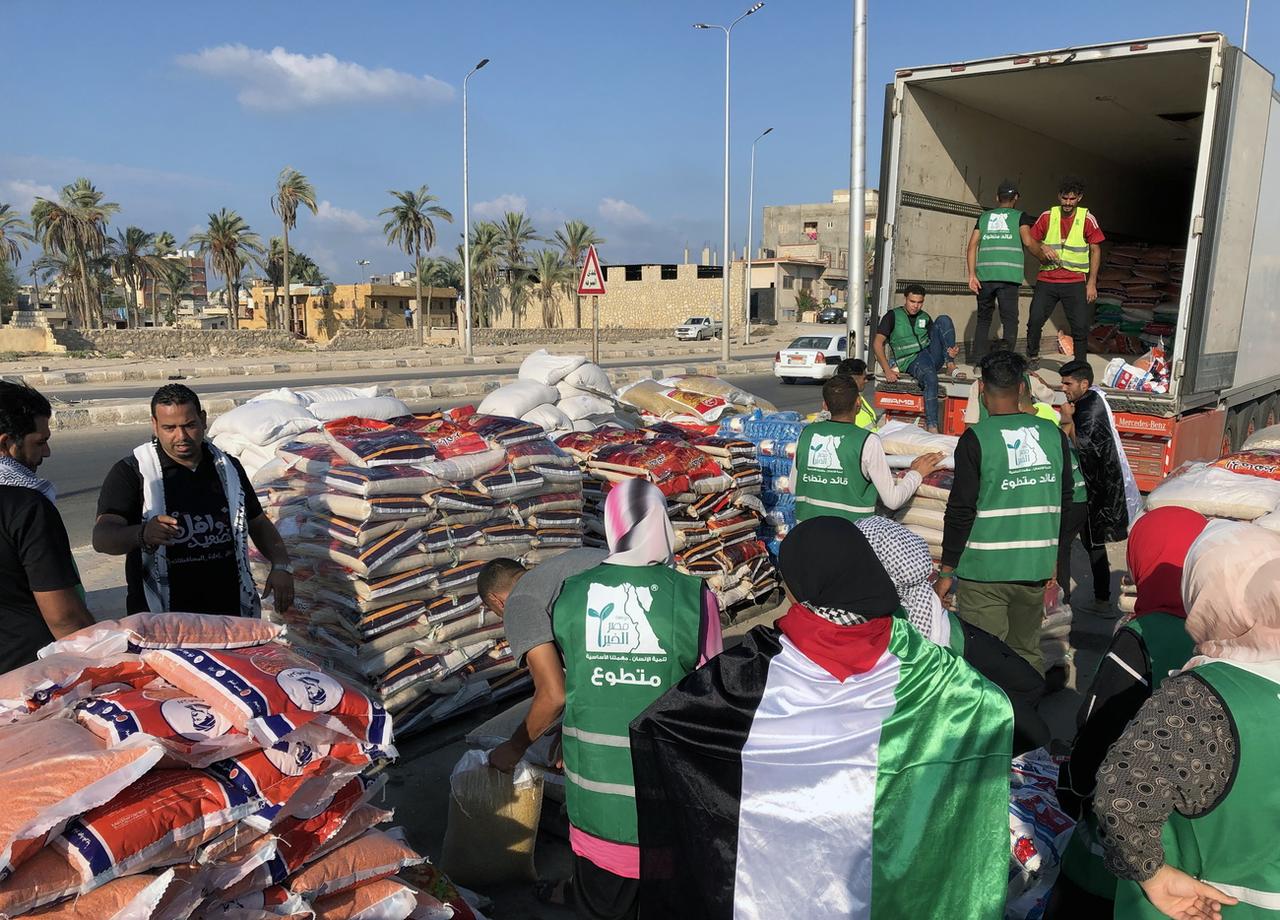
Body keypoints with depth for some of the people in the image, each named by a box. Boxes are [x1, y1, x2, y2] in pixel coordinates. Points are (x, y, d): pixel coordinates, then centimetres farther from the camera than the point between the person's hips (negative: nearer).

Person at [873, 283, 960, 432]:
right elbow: (878, 343, -5)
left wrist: (952, 350, -8)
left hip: (931, 353, 5)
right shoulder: (893, 316, 5)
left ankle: (951, 367, -19)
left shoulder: (925, 318, 21)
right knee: (930, 377, -40)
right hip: (912, 361, -5)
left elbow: (937, 340, 17)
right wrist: (887, 370, -18)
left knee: (944, 320, -15)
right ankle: (932, 427, -42)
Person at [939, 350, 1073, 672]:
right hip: (1035, 569, 5)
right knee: (1028, 654, 19)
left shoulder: (975, 439, -12)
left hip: (984, 572, -5)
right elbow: (1063, 501, 12)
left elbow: (961, 510, -12)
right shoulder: (1053, 434, 4)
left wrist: (947, 571, -3)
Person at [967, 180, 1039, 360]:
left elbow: (972, 245, 7)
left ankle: (979, 360, 9)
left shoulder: (984, 216, 17)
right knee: (1010, 320, 1)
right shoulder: (1020, 216, 9)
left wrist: (972, 275, 4)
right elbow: (1028, 241, -6)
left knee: (983, 318, 13)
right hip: (1008, 275, -3)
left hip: (984, 274, 3)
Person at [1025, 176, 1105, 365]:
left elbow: (1095, 251, 3)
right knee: (1035, 320, -6)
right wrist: (1042, 251, -10)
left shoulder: (1087, 219, 1)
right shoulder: (1047, 216, 5)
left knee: (1080, 326, -3)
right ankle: (1032, 357, 15)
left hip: (1075, 281, -1)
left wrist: (1091, 283, -3)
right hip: (1046, 279, 1)